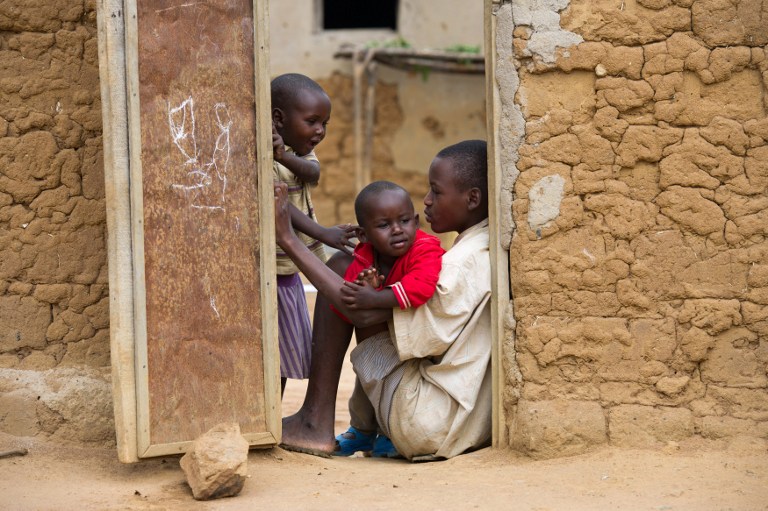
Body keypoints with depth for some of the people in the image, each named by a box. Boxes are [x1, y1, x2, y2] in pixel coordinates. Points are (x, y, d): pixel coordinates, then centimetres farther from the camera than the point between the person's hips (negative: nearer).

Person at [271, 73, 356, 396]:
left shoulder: (300, 151, 9)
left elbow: (312, 171, -13)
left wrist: (285, 155, -33)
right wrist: (324, 234, -39)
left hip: (291, 270, 9)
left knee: (291, 354, 16)